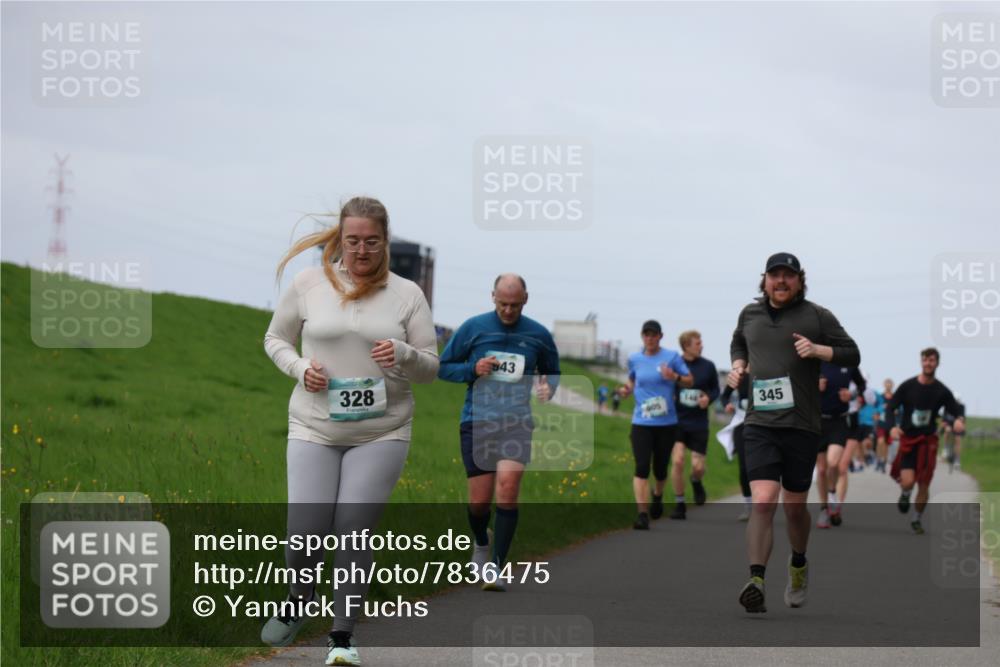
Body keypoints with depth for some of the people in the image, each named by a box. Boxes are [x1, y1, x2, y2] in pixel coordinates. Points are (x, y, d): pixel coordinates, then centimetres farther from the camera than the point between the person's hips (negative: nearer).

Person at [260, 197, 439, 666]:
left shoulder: (406, 294, 2)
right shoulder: (309, 283, 1)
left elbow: (431, 367, 4)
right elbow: (276, 338, 12)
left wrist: (404, 354, -18)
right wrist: (299, 367, -8)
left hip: (381, 433, 0)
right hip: (315, 429, 0)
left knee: (353, 532, -6)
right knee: (305, 534, -5)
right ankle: (299, 598, 29)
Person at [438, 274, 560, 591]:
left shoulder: (538, 335, 6)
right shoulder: (473, 328, 2)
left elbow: (552, 372, 22)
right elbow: (443, 367, 8)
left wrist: (548, 387, -1)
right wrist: (473, 369, -10)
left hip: (517, 424, 0)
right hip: (476, 423, 0)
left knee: (507, 486, -21)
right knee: (479, 500, 0)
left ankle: (497, 567, -15)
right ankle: (481, 543, 35)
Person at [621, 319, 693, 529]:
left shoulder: (672, 356, -1)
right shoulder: (634, 359, 5)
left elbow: (690, 381, 1)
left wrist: (674, 377, -19)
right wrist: (628, 388, 1)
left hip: (666, 423, 0)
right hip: (641, 423, 0)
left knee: (660, 468, 11)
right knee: (641, 468, -14)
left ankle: (658, 496, 44)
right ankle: (642, 514, -16)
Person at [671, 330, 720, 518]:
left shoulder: (708, 366, -1)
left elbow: (715, 389, 10)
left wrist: (709, 398, -12)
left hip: (699, 424, 1)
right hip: (677, 421, -1)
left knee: (697, 466, -1)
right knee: (677, 460, -13)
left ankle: (696, 482, 38)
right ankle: (680, 505, 2)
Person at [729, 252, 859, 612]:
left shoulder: (817, 316, 2)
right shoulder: (750, 314, 12)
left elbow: (852, 354, 3)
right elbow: (738, 343, 33)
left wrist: (818, 350, -13)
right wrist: (738, 365, 13)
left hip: (802, 425, -1)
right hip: (759, 424, 1)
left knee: (794, 506, 10)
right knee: (763, 502, -16)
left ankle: (798, 566, 39)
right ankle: (756, 582, -24)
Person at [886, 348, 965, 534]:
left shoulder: (942, 391, -1)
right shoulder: (908, 386, -4)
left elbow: (957, 410, 2)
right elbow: (890, 408, -3)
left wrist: (960, 420, -23)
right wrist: (893, 426, -22)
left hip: (928, 441, 1)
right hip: (908, 439, -1)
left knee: (924, 485, 0)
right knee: (907, 482, -16)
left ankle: (916, 519, 23)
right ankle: (904, 495, 22)